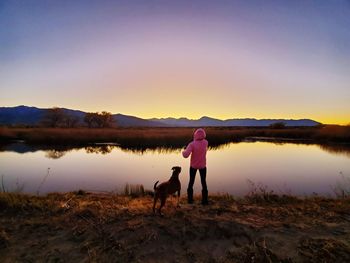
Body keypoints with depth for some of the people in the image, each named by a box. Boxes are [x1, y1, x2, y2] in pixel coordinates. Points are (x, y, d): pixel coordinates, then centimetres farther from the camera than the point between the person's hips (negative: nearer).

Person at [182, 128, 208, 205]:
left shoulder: (192, 144, -25)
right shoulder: (205, 142, -14)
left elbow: (185, 155, -33)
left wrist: (184, 151, -13)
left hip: (193, 165, -1)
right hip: (203, 165, 2)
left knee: (191, 182, 17)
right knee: (203, 182, 14)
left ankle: (190, 199, 25)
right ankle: (204, 200, 18)